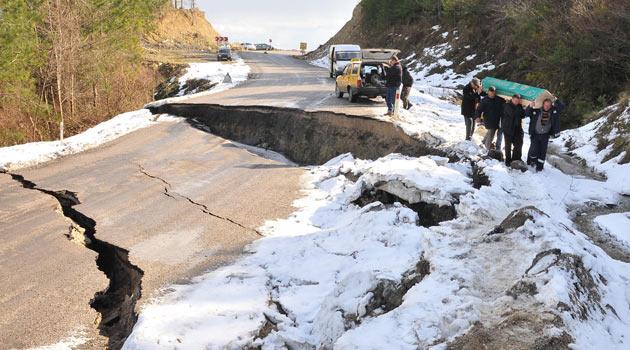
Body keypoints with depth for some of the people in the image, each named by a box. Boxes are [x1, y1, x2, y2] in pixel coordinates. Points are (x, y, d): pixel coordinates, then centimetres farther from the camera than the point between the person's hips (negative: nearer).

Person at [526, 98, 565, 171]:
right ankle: (531, 162, 21)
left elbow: (562, 107, -6)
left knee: (543, 151, 6)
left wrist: (556, 100, -15)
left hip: (545, 135, 2)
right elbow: (527, 114, -4)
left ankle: (539, 167, 18)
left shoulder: (553, 110, 0)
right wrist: (530, 107, -20)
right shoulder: (536, 110, -7)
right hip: (535, 134, -2)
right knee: (534, 150, -9)